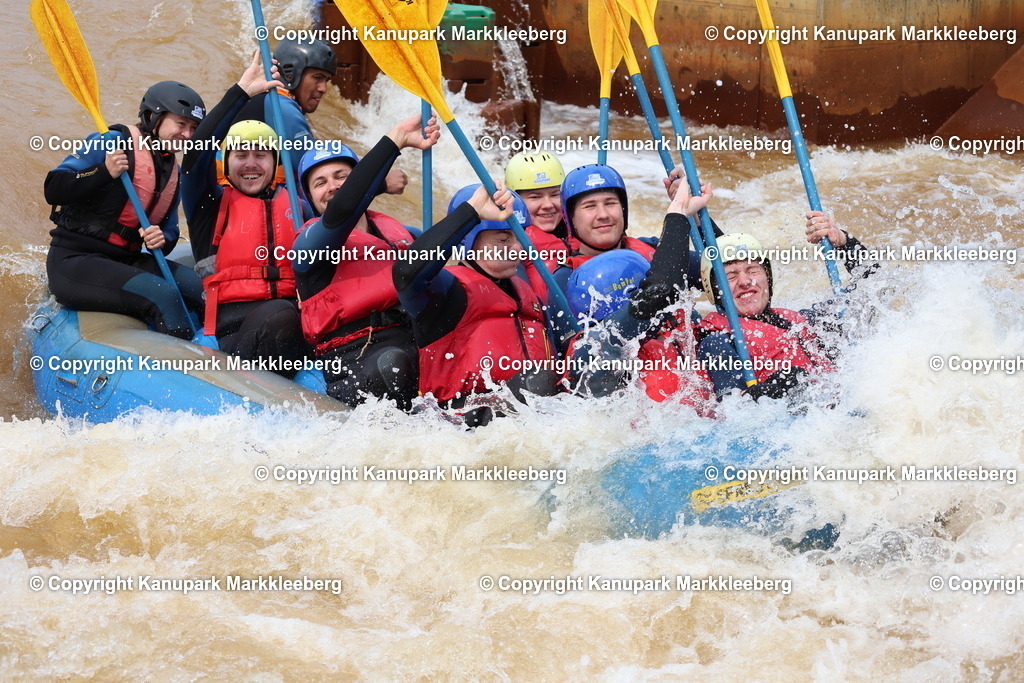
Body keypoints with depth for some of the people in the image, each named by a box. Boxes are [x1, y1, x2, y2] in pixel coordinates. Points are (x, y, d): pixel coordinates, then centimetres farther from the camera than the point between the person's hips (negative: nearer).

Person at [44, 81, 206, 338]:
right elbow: (52, 190, -14)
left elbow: (169, 232, 17)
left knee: (203, 287, -11)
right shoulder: (112, 145, -9)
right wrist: (104, 172, -26)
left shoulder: (173, 173, 14)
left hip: (126, 260, 8)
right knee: (163, 294, -28)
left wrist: (162, 240, -8)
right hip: (74, 262, -8)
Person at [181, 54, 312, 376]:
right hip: (231, 326, -4)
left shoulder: (295, 206, 24)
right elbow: (196, 154, -4)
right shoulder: (211, 204, 13)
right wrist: (241, 92, -8)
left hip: (295, 319, 4)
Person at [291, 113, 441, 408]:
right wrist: (395, 140, -19)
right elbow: (341, 209, -15)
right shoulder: (310, 244, 5)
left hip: (419, 344, 7)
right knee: (390, 363, -39)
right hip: (357, 358, -7)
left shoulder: (398, 232, 27)